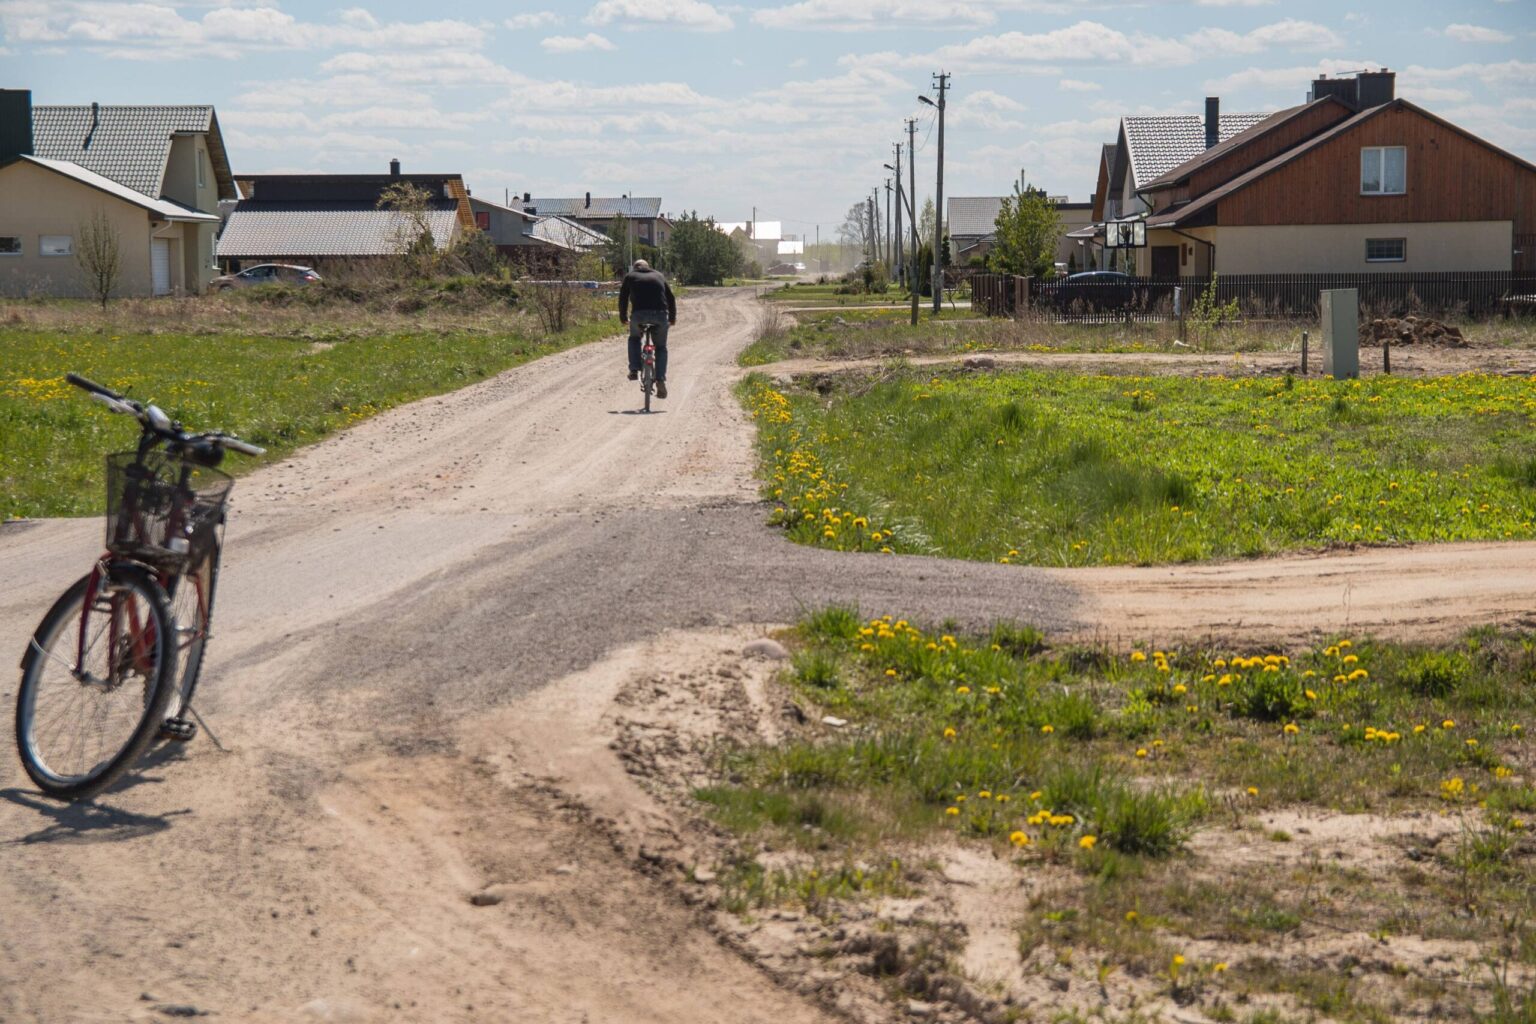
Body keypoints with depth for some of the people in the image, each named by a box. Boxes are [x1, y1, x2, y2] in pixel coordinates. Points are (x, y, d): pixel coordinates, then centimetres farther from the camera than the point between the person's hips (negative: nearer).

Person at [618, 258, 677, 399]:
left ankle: (634, 370, 10)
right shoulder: (658, 276, 25)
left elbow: (623, 299, 19)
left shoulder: (630, 276, 20)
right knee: (661, 347, 18)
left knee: (634, 339, 27)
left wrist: (623, 318, 31)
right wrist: (672, 318, 32)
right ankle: (661, 380, 3)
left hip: (639, 315, -1)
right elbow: (670, 297, 24)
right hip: (660, 316, 1)